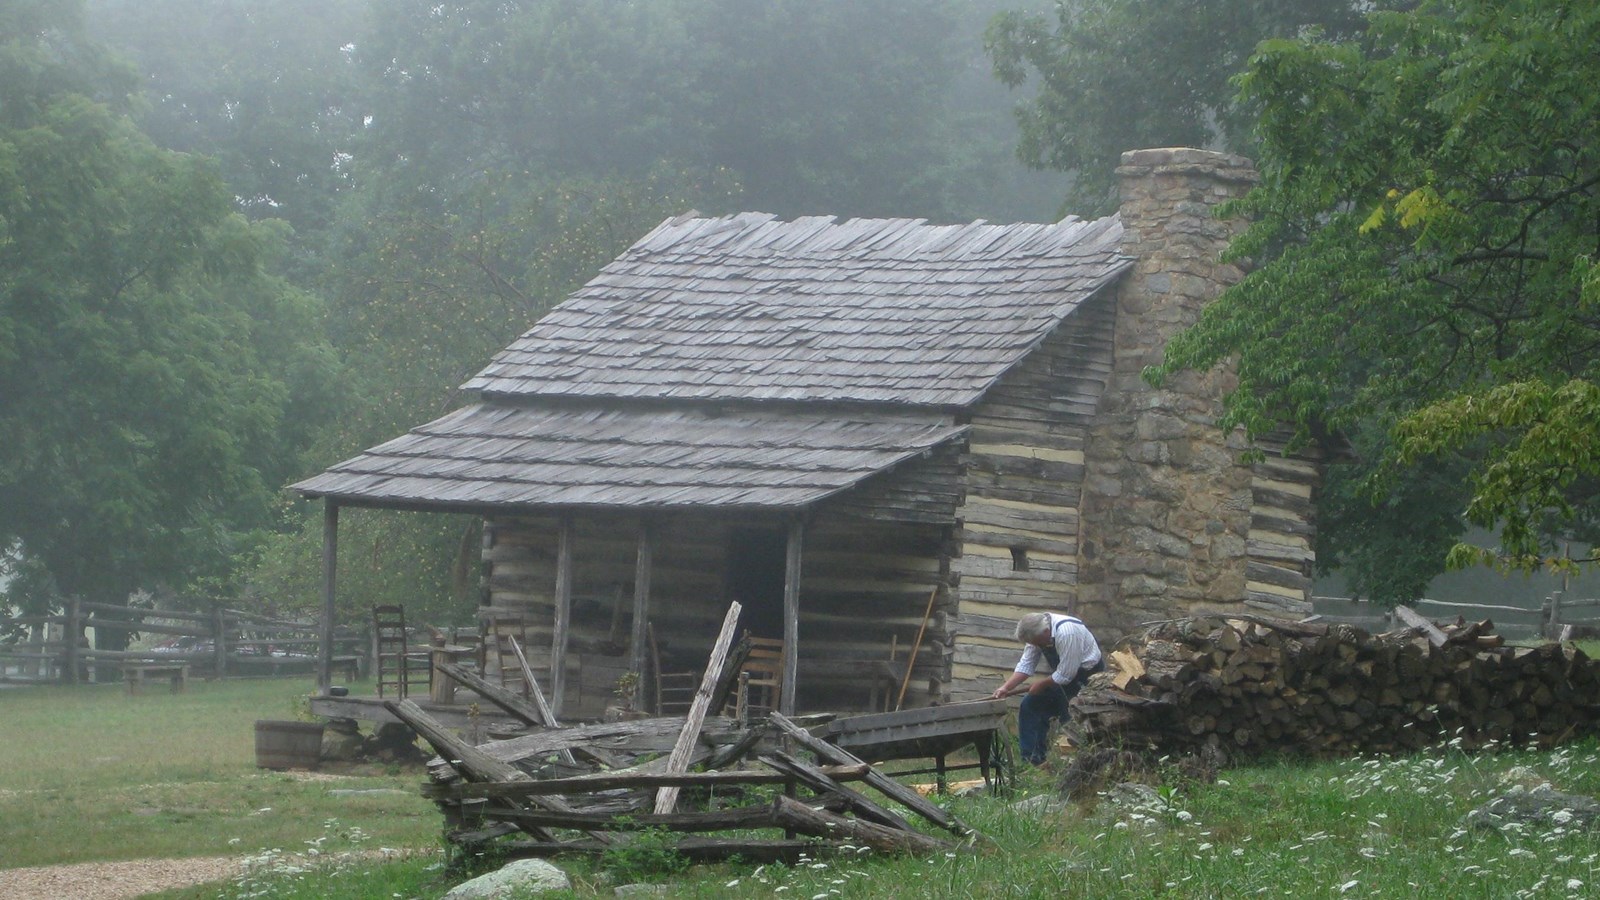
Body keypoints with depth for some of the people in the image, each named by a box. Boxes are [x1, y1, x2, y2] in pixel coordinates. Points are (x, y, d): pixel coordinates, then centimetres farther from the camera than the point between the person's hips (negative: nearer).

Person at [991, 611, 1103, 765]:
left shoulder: (1066, 633, -34)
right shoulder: (1036, 632, -9)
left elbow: (1065, 675, -28)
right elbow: (1025, 665, -4)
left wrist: (1041, 684, -15)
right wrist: (1005, 688, -14)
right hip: (1064, 674, 8)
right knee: (1030, 705, 5)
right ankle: (1031, 758, 11)